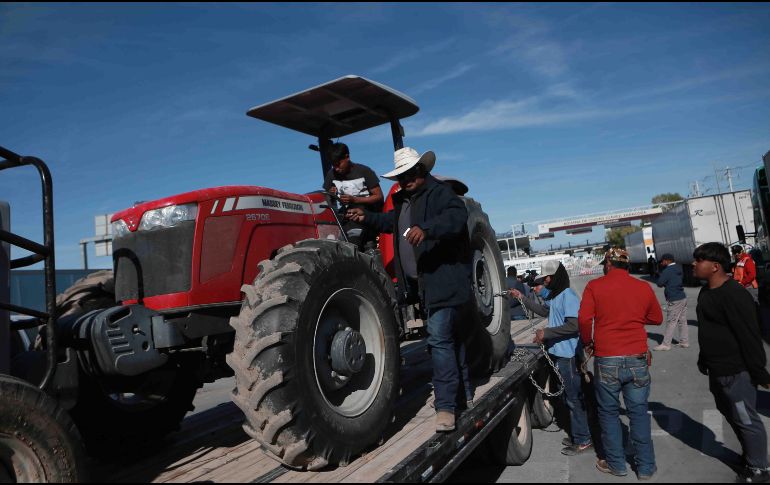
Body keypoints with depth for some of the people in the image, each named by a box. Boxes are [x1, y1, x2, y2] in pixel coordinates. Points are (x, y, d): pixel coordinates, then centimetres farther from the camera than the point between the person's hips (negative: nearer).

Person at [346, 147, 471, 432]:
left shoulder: (440, 193, -10)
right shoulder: (402, 200, 16)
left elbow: (457, 216, -29)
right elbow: (393, 223, 34)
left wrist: (426, 229, -43)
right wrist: (368, 218, 21)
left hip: (445, 280, -9)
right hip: (424, 283, 9)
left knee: (440, 339, -12)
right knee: (450, 337, 18)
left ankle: (446, 405, -4)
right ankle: (462, 393, 33)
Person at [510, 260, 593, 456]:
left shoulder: (568, 296, -19)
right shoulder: (554, 296, 10)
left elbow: (573, 325, -25)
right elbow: (543, 310, 27)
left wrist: (546, 333, -22)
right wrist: (522, 298, 21)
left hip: (569, 356, -10)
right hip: (559, 354, 10)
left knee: (574, 398, 1)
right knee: (569, 397, 19)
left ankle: (583, 440, 14)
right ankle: (577, 435, 33)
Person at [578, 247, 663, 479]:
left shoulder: (594, 286, -5)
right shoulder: (643, 288, 2)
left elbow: (584, 318, -13)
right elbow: (657, 318, 15)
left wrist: (588, 342, 4)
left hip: (606, 361, -2)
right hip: (638, 360, 2)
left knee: (609, 412, 13)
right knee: (639, 412, 14)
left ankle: (616, 464, 23)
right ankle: (646, 467, 23)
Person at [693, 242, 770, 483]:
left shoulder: (733, 294, -22)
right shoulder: (707, 291, 7)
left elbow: (750, 336, -22)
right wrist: (704, 359, 24)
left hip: (735, 371, -10)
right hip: (717, 370, 10)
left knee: (746, 419, 5)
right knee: (730, 414, 22)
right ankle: (750, 455, 41)